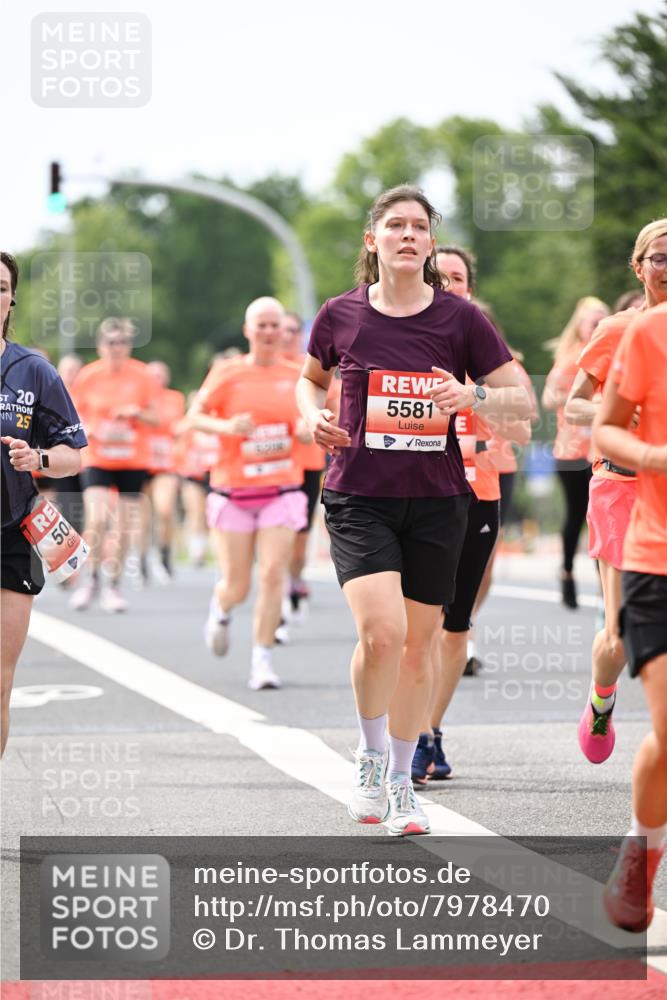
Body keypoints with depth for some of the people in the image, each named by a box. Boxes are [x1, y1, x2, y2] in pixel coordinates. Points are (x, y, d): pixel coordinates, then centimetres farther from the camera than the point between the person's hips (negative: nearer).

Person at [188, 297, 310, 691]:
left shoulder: (296, 376, 6)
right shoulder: (227, 374, -2)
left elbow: (305, 428, 17)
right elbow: (195, 416, -4)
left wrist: (306, 429, -7)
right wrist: (227, 426, -22)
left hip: (281, 491, 1)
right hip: (233, 492, -1)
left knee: (273, 574, -14)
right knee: (237, 587, 1)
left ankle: (262, 658, -2)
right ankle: (220, 610, 39)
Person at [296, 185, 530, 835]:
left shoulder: (459, 319, -1)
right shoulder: (340, 315, 0)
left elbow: (520, 397, 2)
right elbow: (311, 378, 20)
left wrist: (472, 397, -17)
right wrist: (314, 417, -1)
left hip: (436, 500, 1)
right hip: (358, 497, -1)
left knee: (417, 644, 8)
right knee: (381, 631, -20)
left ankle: (400, 782, 25)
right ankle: (369, 756, 5)